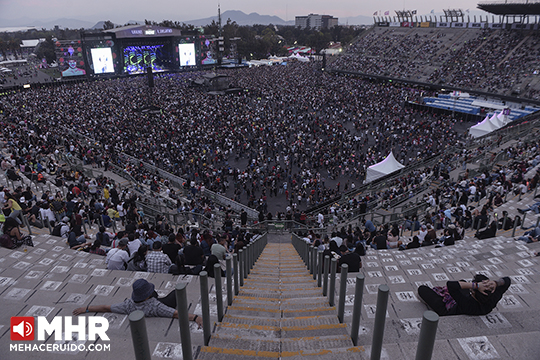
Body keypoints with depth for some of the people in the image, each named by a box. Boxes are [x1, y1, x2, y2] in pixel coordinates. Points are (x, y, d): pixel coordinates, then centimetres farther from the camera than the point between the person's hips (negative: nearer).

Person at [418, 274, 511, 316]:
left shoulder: (467, 304, -48)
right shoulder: (491, 302, -32)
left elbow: (450, 284, -60)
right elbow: (507, 280, -22)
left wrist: (475, 285, -58)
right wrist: (496, 283, -43)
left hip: (447, 310, -6)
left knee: (422, 288, 11)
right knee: (463, 281, 28)